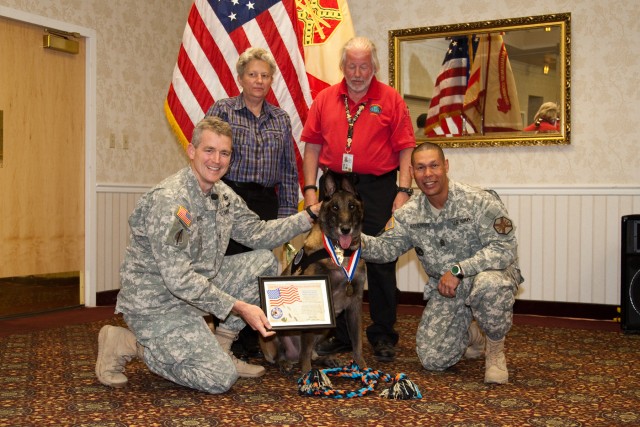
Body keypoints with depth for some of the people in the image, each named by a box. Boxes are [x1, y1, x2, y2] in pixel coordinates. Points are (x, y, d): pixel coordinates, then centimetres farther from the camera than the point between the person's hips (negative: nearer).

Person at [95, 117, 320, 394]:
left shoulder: (223, 195, 3)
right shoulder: (168, 200, -26)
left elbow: (257, 233, 11)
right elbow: (178, 279, -29)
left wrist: (308, 216, 2)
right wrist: (238, 307, -29)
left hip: (198, 287, 9)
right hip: (156, 303, -9)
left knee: (265, 262, 3)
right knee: (221, 378, -15)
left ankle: (219, 346, 8)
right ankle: (127, 344, -1)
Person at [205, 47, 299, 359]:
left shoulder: (281, 119, 13)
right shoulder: (222, 111, 1)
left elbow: (289, 171, 13)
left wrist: (287, 212, 7)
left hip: (266, 203, 4)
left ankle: (252, 340, 16)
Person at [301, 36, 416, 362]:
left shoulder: (391, 100, 2)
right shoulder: (325, 99, 9)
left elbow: (405, 149, -3)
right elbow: (312, 146, 9)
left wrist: (403, 191, -10)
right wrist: (310, 188, 1)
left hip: (378, 188, -3)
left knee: (381, 262, 1)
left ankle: (383, 336, 13)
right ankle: (340, 334, 20)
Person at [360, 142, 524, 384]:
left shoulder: (480, 201, -20)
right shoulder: (409, 214, -3)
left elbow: (504, 248, -25)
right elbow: (387, 247, -2)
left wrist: (458, 269, -32)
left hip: (487, 274, -4)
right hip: (444, 289, 4)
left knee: (489, 284, -42)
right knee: (432, 360, -5)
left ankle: (496, 351, -12)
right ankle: (470, 335, 31)